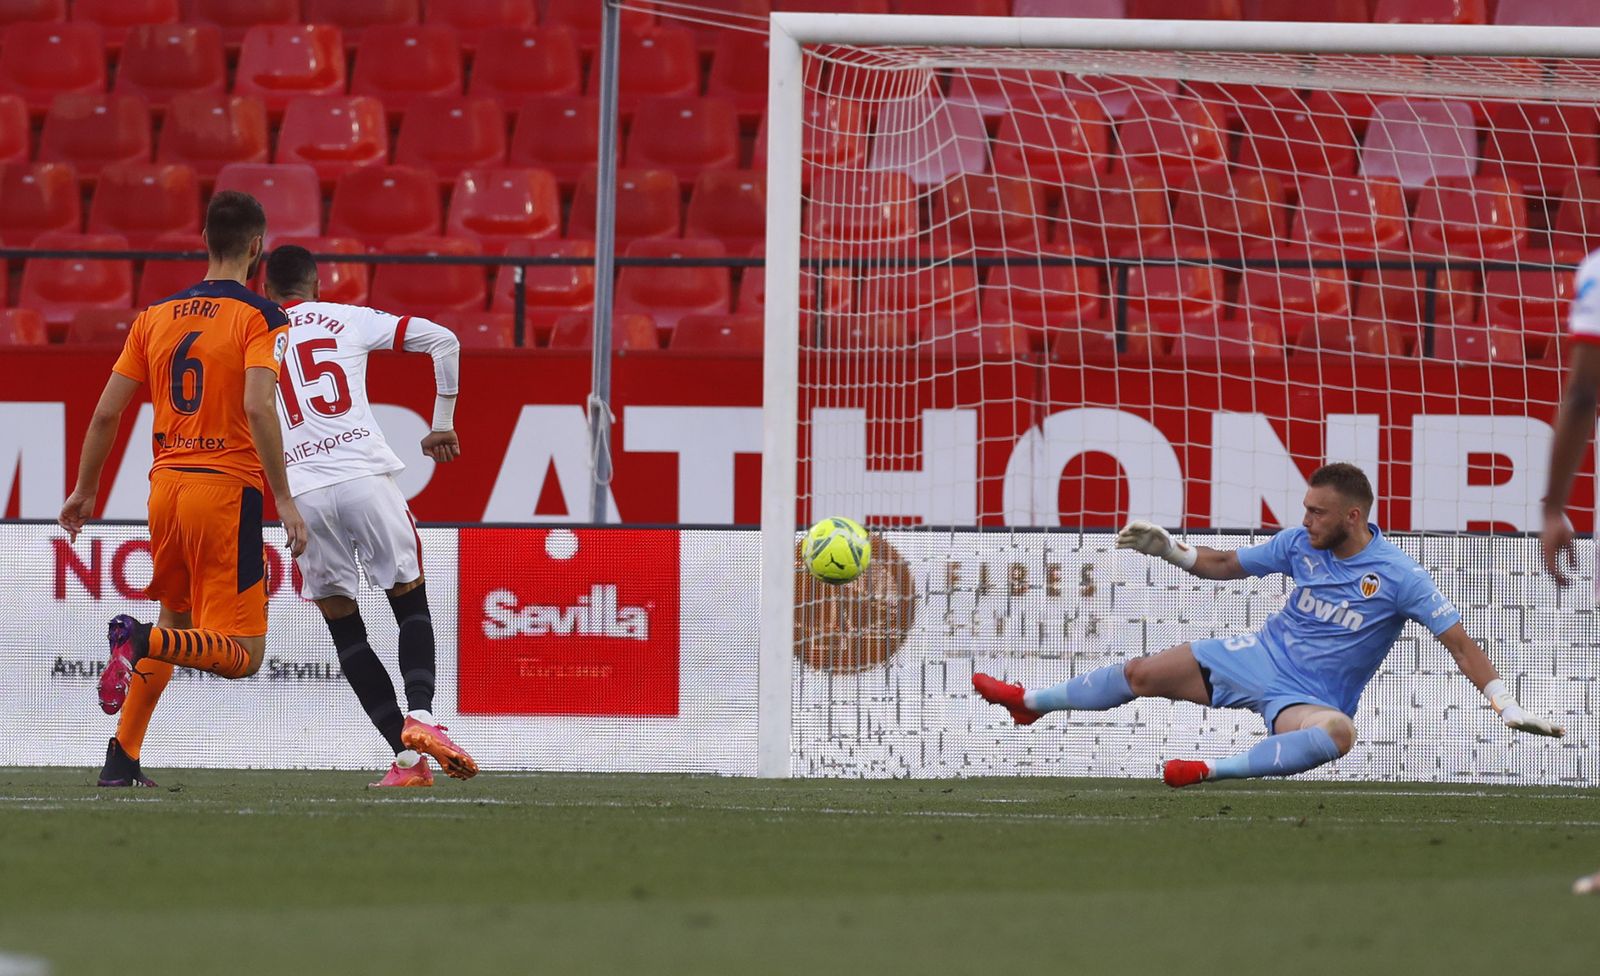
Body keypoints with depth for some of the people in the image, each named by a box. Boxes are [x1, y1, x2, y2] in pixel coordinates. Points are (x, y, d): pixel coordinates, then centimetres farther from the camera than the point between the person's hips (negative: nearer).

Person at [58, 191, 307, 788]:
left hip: (165, 486, 6)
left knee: (176, 621, 26)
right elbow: (258, 407, -19)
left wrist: (85, 490, 24)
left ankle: (121, 760, 18)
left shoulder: (156, 317, 11)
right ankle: (141, 643, -29)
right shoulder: (261, 318, -5)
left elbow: (106, 412, 11)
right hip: (227, 488, -6)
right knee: (242, 654, -4)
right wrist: (284, 501, -17)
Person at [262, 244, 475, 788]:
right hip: (367, 475, 0)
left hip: (303, 493, 0)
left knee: (344, 628, 11)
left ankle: (405, 756, 1)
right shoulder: (350, 320, 13)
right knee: (411, 603, 13)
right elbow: (444, 341, 8)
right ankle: (420, 716, -14)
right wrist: (442, 425, 18)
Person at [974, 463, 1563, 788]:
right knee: (1142, 675, 6)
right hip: (1260, 656, 5)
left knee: (1336, 733, -42)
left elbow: (1460, 642, -19)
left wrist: (1507, 705, -29)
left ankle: (1215, 770, -44)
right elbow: (1227, 565, 12)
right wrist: (1171, 552, -3)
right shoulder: (1301, 544, -2)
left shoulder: (1398, 577, -19)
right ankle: (1031, 703, 30)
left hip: (1309, 697, -5)